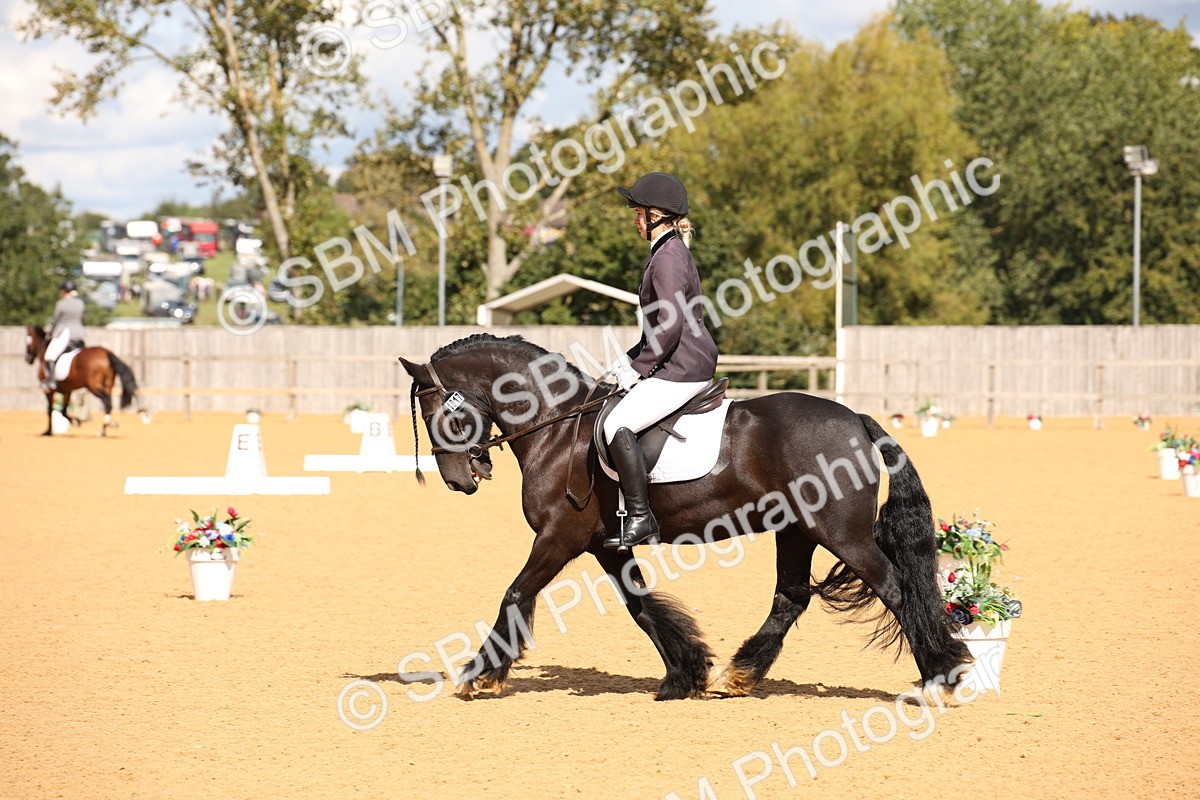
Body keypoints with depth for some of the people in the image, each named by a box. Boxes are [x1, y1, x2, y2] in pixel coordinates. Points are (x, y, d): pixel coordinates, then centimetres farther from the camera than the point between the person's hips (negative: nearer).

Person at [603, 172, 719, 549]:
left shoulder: (668, 257, -17)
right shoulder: (672, 250, 15)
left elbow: (670, 325, -24)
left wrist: (638, 368, -15)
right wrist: (632, 359, 15)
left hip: (683, 368, -11)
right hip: (689, 363, 11)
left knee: (617, 425, -21)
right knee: (618, 421, 21)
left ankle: (640, 517, -19)